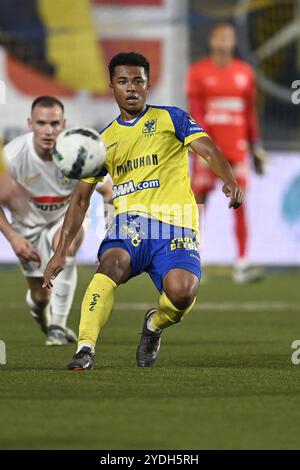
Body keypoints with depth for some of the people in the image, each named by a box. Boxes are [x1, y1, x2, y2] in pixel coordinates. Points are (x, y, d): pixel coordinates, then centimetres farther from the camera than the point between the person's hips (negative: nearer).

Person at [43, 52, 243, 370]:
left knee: (182, 292, -28)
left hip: (174, 227, -2)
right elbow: (80, 200, 21)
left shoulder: (170, 118, 11)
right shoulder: (103, 140, 19)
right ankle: (85, 348, -40)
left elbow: (208, 150, -3)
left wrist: (229, 181, -26)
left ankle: (155, 323, 9)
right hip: (129, 223, 2)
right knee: (111, 263, -34)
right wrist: (61, 251, 12)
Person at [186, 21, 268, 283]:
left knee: (240, 205, -5)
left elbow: (251, 114, 13)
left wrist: (255, 147, 11)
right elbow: (196, 113, -6)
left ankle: (242, 264, -7)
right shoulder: (199, 72, -1)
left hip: (237, 148, 2)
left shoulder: (245, 72, 9)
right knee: (199, 200, 2)